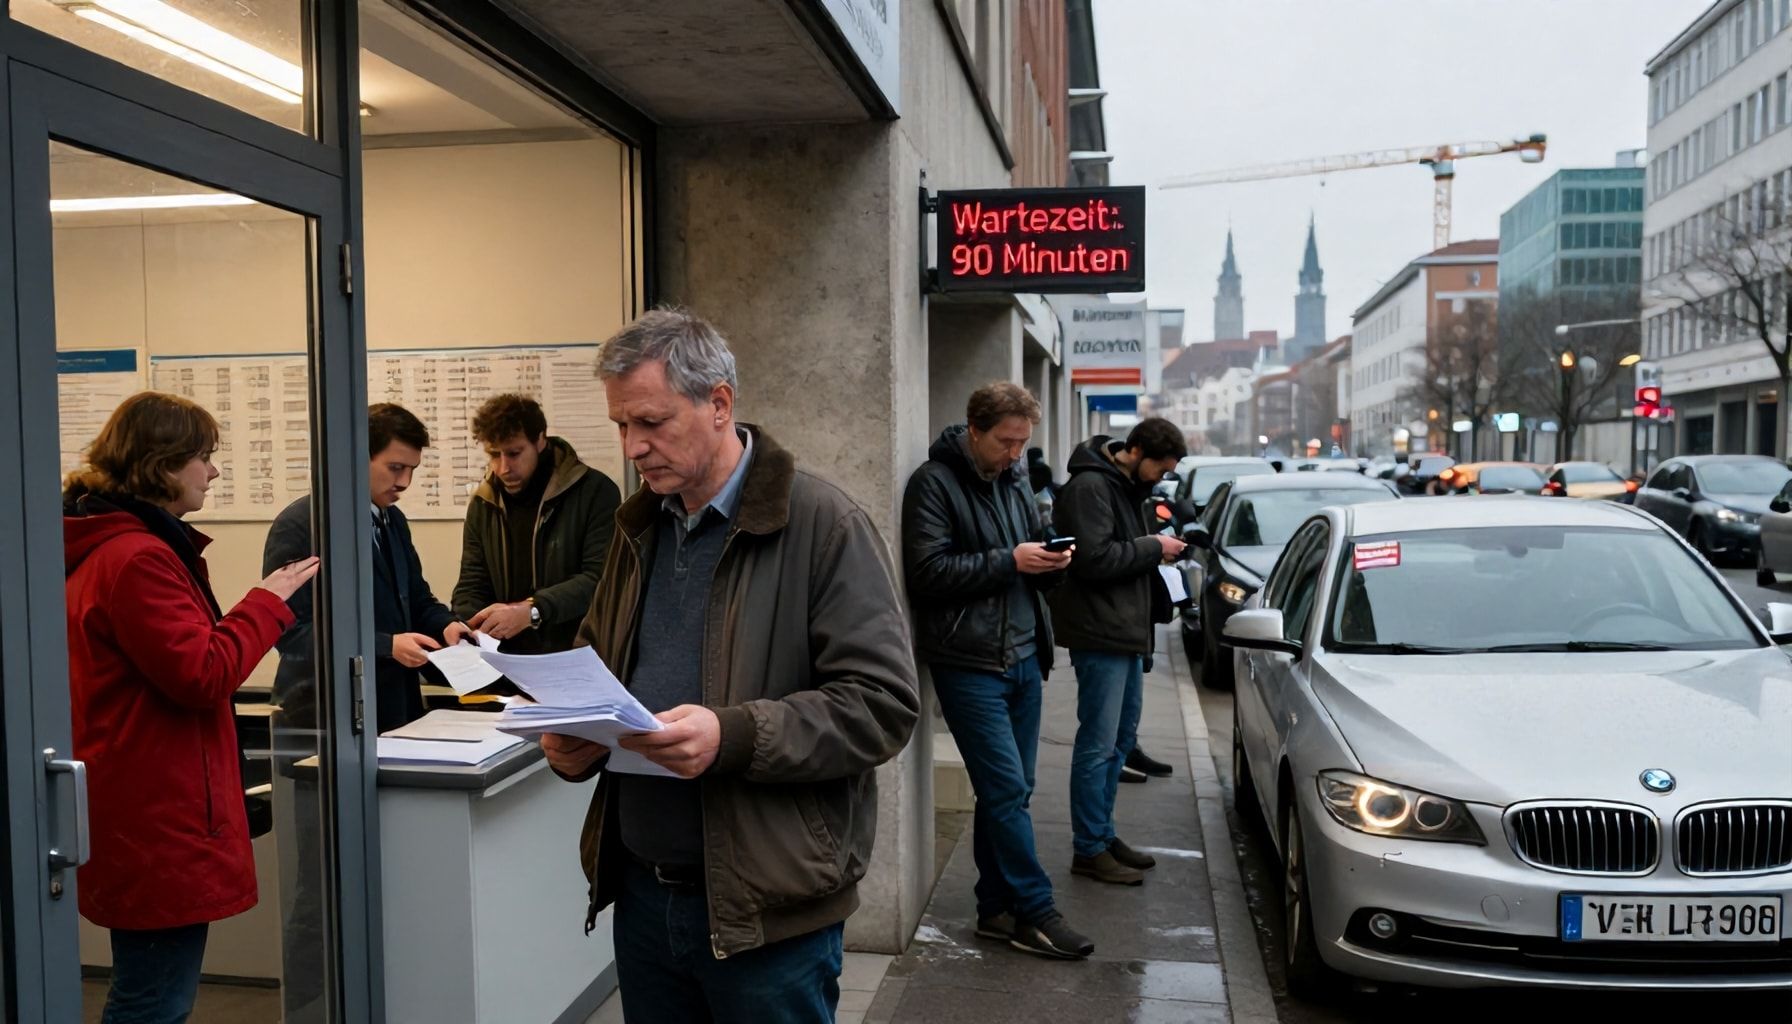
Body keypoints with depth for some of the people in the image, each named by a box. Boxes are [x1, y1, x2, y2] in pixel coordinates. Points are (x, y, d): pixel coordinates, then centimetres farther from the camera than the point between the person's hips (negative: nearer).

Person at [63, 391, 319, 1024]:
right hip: (160, 823, -11)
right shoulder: (137, 558, -20)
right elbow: (205, 674, -22)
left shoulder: (106, 546, 15)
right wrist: (268, 601, -12)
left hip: (139, 818, 11)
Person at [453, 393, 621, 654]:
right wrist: (464, 631, -6)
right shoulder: (483, 503, 12)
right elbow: (472, 585, 14)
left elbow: (603, 579, -12)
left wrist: (533, 610, -22)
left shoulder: (595, 491, -5)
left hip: (579, 658, -3)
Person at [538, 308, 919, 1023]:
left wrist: (733, 736, -28)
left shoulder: (824, 525, -12)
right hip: (640, 890, 6)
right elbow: (595, 659, 21)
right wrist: (573, 736, -1)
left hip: (766, 909, -6)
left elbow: (884, 703, -17)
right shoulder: (639, 526, 10)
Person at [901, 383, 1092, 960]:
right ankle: (1035, 913, 5)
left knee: (1008, 791, 11)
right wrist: (1009, 561, -18)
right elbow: (928, 571, -17)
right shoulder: (934, 483, -9)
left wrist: (1052, 562, -1)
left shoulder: (1015, 480, 14)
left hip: (1022, 658, 7)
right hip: (970, 665, -7)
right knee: (1007, 791, -6)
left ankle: (997, 908, 21)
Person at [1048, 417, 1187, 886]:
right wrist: (1153, 547, -15)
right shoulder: (1090, 485, -16)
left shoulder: (1124, 484, 14)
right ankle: (1089, 850, 5)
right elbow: (1093, 559, -23)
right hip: (1100, 633, -10)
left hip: (1126, 631, 11)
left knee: (1120, 739, 17)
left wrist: (1157, 544, 5)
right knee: (1097, 745, -4)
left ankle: (1103, 834, 29)